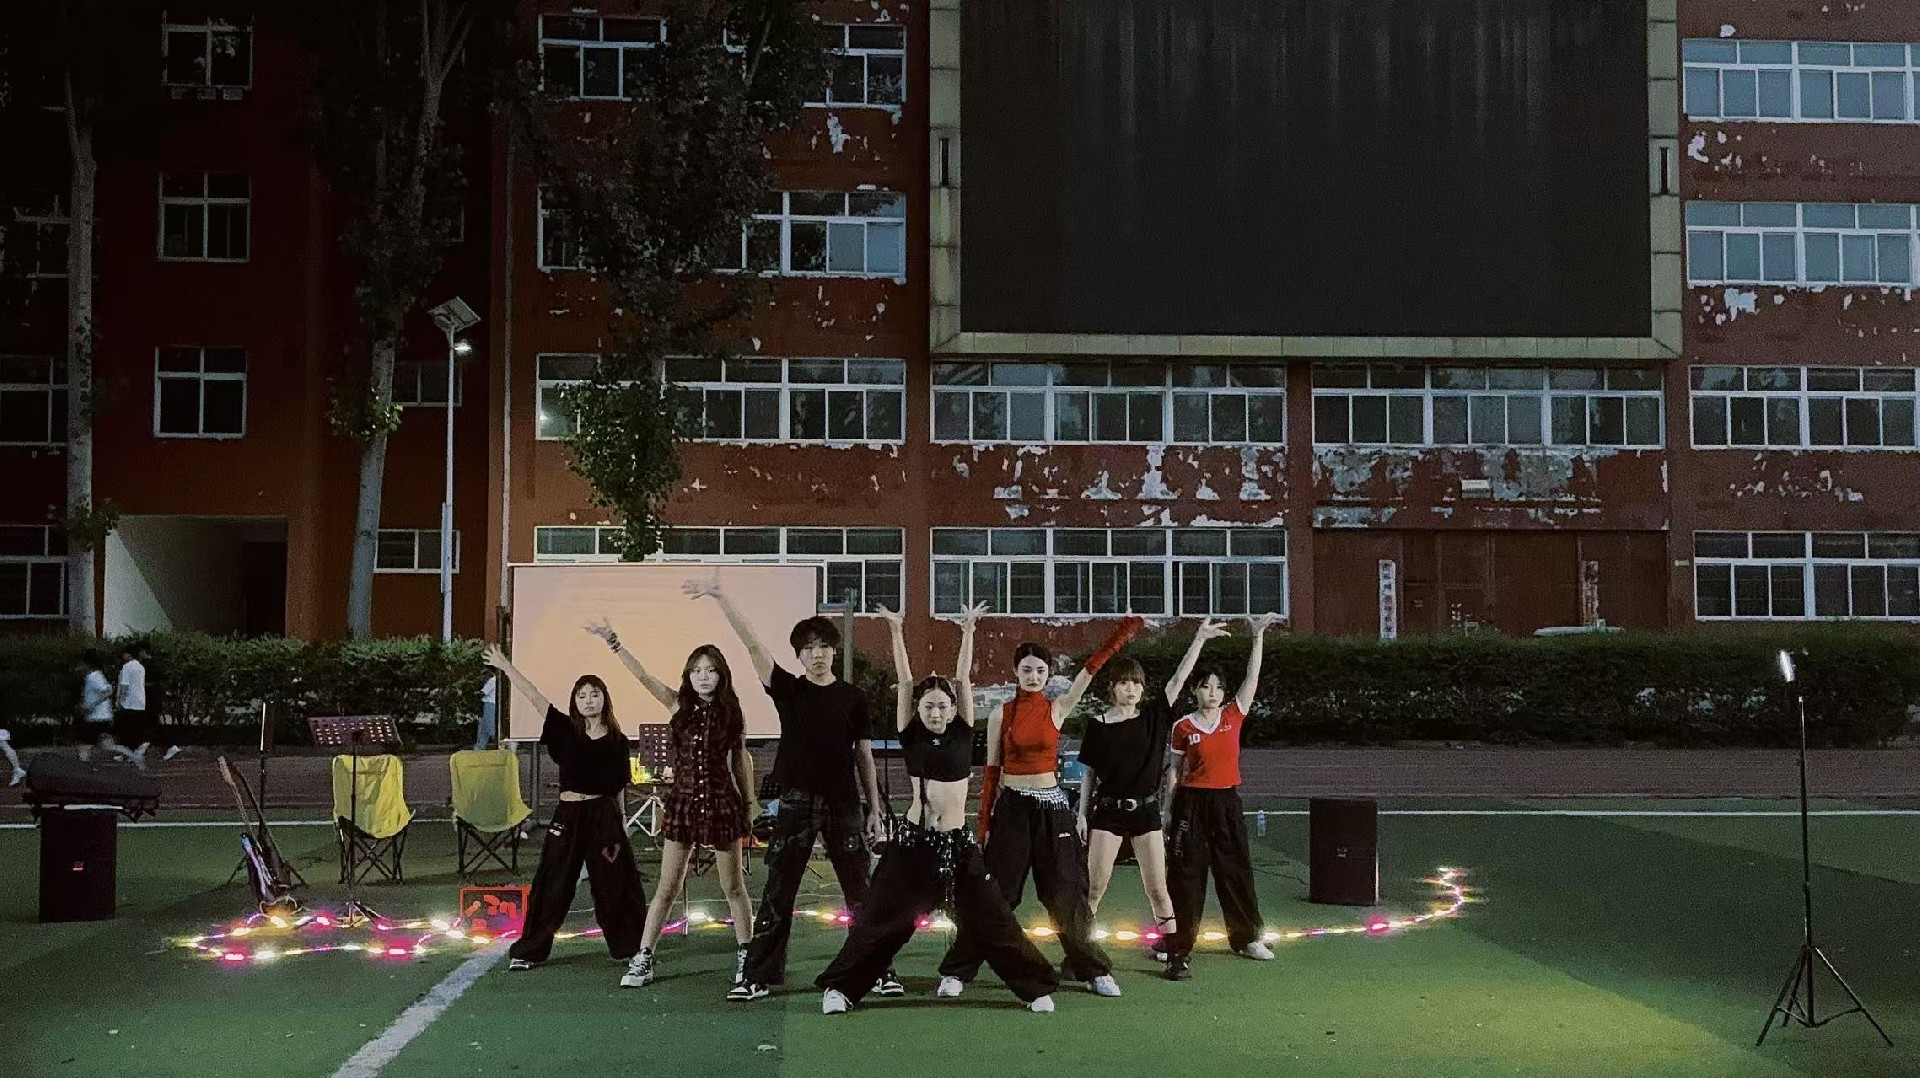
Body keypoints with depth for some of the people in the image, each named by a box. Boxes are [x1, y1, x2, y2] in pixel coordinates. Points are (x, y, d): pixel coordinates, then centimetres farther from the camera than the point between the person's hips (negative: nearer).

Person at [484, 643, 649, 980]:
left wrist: (621, 824, 9)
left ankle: (630, 950, 17)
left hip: (604, 816, 0)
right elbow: (533, 696, -4)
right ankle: (529, 950, 17)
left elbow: (619, 788, 8)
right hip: (568, 816, 0)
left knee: (616, 886, 4)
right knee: (552, 884, 6)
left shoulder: (617, 741, 1)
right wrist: (505, 666, -8)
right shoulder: (566, 731, 0)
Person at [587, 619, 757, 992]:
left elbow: (741, 759, 9)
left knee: (734, 888, 8)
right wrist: (612, 640, -16)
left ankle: (746, 956, 22)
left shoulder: (732, 713, 1)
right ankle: (643, 961, 9)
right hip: (683, 802, 0)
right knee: (667, 888, 3)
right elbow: (643, 676, -8)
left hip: (722, 803, 0)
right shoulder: (680, 706, 1)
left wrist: (750, 803, 10)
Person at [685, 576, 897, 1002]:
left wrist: (874, 809, 5)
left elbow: (864, 756, 9)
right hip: (797, 804, 0)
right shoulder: (788, 690, 3)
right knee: (777, 894, 3)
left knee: (860, 892, 4)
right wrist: (720, 597, -18)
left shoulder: (852, 698, 5)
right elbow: (752, 645, -7)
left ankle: (881, 970, 13)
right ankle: (757, 975, 10)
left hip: (843, 805, 0)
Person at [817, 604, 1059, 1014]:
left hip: (957, 842, 1)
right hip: (914, 840, -1)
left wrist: (967, 632, -2)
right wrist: (896, 632, -2)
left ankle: (1037, 986, 14)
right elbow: (904, 681, -1)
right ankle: (839, 987, 13)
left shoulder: (962, 734, 3)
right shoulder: (911, 736, 1)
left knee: (991, 918, 5)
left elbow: (963, 678, 1)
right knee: (882, 917, 2)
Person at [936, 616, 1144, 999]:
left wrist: (1124, 633, -13)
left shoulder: (1057, 709, 2)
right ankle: (957, 971, 7)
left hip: (1051, 807, 1)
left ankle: (1093, 970, 19)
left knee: (1066, 894, 7)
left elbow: (1091, 668, -6)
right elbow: (991, 770, 3)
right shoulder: (1001, 713, 1)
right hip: (1011, 808, -1)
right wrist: (984, 823, 1)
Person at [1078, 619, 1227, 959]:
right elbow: (1089, 773, 4)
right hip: (1107, 810, -1)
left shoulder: (1154, 715, 1)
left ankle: (1168, 944, 14)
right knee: (1095, 886, 0)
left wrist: (1199, 639, -17)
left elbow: (1179, 678, -8)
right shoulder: (1099, 726, -2)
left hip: (1145, 809, 1)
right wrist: (1082, 814, 2)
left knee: (1157, 888, 4)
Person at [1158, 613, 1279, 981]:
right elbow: (1173, 771, 3)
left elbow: (1252, 676, -4)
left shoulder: (1233, 716, 2)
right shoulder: (1183, 727, -3)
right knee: (1186, 875, -3)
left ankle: (1245, 937, 33)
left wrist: (1258, 636, -9)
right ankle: (1178, 951, -2)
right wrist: (1165, 810, 2)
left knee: (1237, 870, 14)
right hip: (1192, 802, -3)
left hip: (1227, 802, 3)